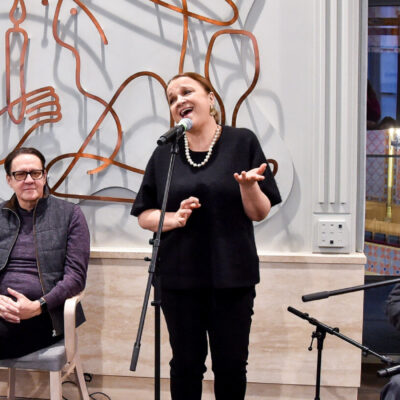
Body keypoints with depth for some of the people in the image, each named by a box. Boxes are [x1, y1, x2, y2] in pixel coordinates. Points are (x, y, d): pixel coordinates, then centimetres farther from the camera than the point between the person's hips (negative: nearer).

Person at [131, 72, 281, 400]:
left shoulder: (242, 142, -2)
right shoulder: (165, 153, 5)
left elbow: (260, 213, -1)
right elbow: (144, 215, 6)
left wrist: (248, 185, -22)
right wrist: (173, 218, -14)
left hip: (232, 276, -1)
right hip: (179, 277, 2)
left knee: (231, 365, 9)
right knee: (186, 364, 12)